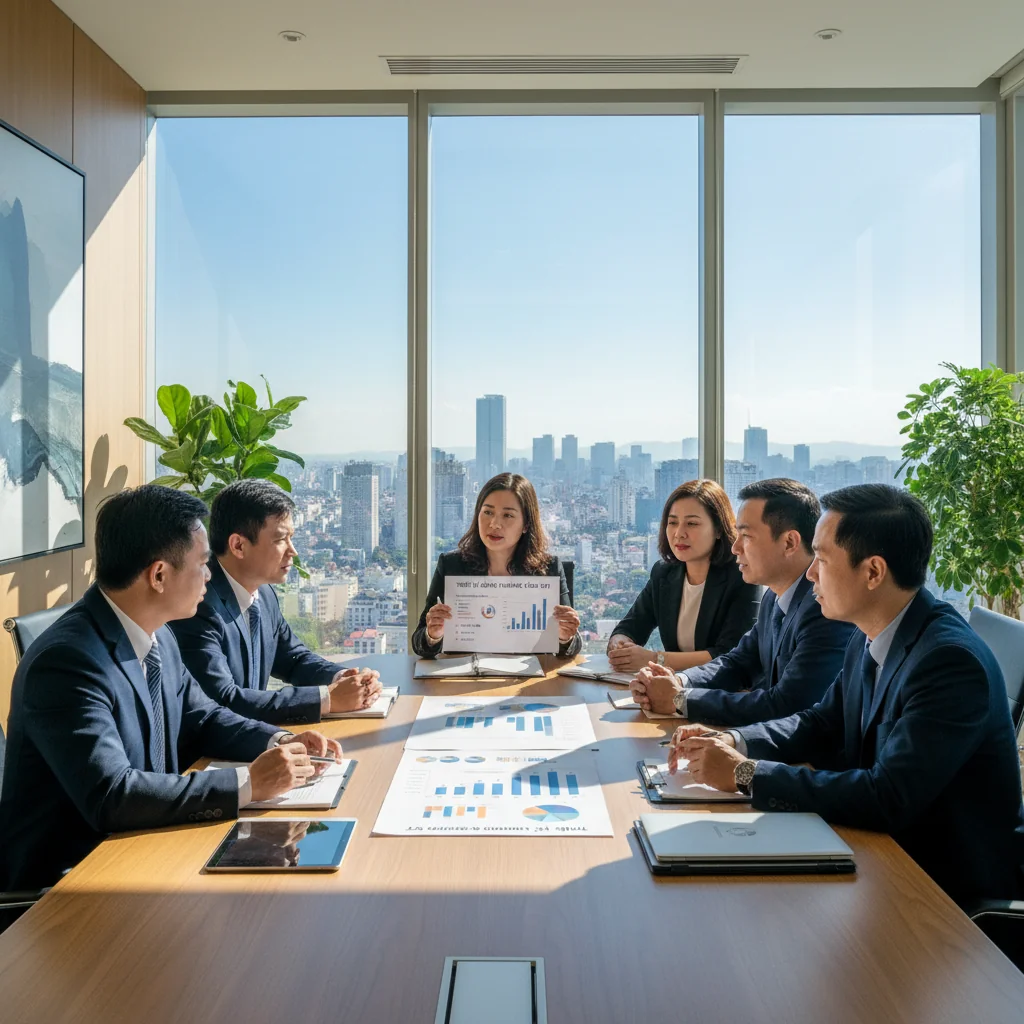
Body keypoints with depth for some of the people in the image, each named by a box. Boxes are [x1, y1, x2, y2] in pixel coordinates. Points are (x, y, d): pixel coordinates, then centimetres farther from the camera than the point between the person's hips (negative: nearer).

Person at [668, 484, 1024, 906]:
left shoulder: (950, 660, -27)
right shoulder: (871, 637, 0)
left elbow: (885, 800, -31)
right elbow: (822, 725, 11)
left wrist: (745, 773, -25)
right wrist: (732, 742, -7)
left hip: (956, 885, -7)